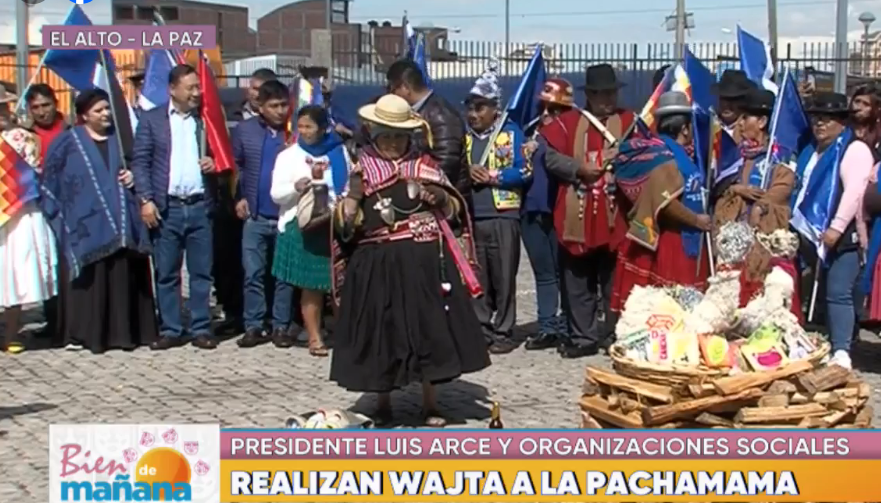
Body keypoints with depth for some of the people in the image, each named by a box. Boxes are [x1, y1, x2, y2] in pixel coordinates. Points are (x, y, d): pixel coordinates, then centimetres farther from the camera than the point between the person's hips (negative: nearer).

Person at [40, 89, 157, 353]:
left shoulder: (120, 138, 12)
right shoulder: (68, 142, 2)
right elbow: (50, 179, 4)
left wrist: (133, 176, 2)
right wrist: (57, 214, -1)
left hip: (120, 224, 3)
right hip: (85, 224, -3)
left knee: (122, 278, 1)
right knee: (89, 280, -4)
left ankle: (123, 332, 8)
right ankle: (85, 333, 2)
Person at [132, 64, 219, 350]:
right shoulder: (151, 119, 5)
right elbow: (140, 162, 1)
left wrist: (214, 163, -5)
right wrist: (146, 200, -8)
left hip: (200, 206, 2)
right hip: (166, 208, -1)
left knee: (202, 272, 4)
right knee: (166, 273, 3)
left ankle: (201, 329, 11)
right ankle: (170, 330, 11)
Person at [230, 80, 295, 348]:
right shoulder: (244, 130, 2)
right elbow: (234, 164, 9)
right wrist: (239, 197, 2)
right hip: (255, 216, 1)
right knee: (253, 274, 4)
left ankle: (281, 327, 14)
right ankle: (253, 327, 12)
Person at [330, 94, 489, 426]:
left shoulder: (425, 166, 6)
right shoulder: (362, 171, 3)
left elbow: (455, 211, 10)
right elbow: (344, 226, -1)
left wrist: (441, 197, -10)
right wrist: (354, 193, -16)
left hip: (424, 264, 1)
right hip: (378, 267, -1)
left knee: (428, 328, 3)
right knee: (382, 333, 2)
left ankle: (430, 403, 16)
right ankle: (384, 404, 17)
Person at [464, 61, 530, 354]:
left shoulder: (511, 132, 0)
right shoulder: (463, 135, 12)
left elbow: (524, 170, -6)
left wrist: (492, 177, -14)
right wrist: (467, 173, -8)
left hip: (503, 215, -4)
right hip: (470, 217, 4)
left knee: (503, 277, 0)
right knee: (476, 277, 7)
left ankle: (503, 332, 8)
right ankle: (481, 329, 15)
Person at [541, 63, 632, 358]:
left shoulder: (629, 122, 7)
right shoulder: (568, 122, 10)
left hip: (615, 215, -1)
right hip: (578, 216, 2)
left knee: (615, 279, 4)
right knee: (578, 280, 6)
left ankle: (616, 335, 13)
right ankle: (582, 336, 14)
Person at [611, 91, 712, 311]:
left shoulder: (675, 154, 15)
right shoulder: (664, 156, -15)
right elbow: (666, 203, -23)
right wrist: (697, 220, -14)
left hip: (679, 242, 10)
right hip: (664, 244, -10)